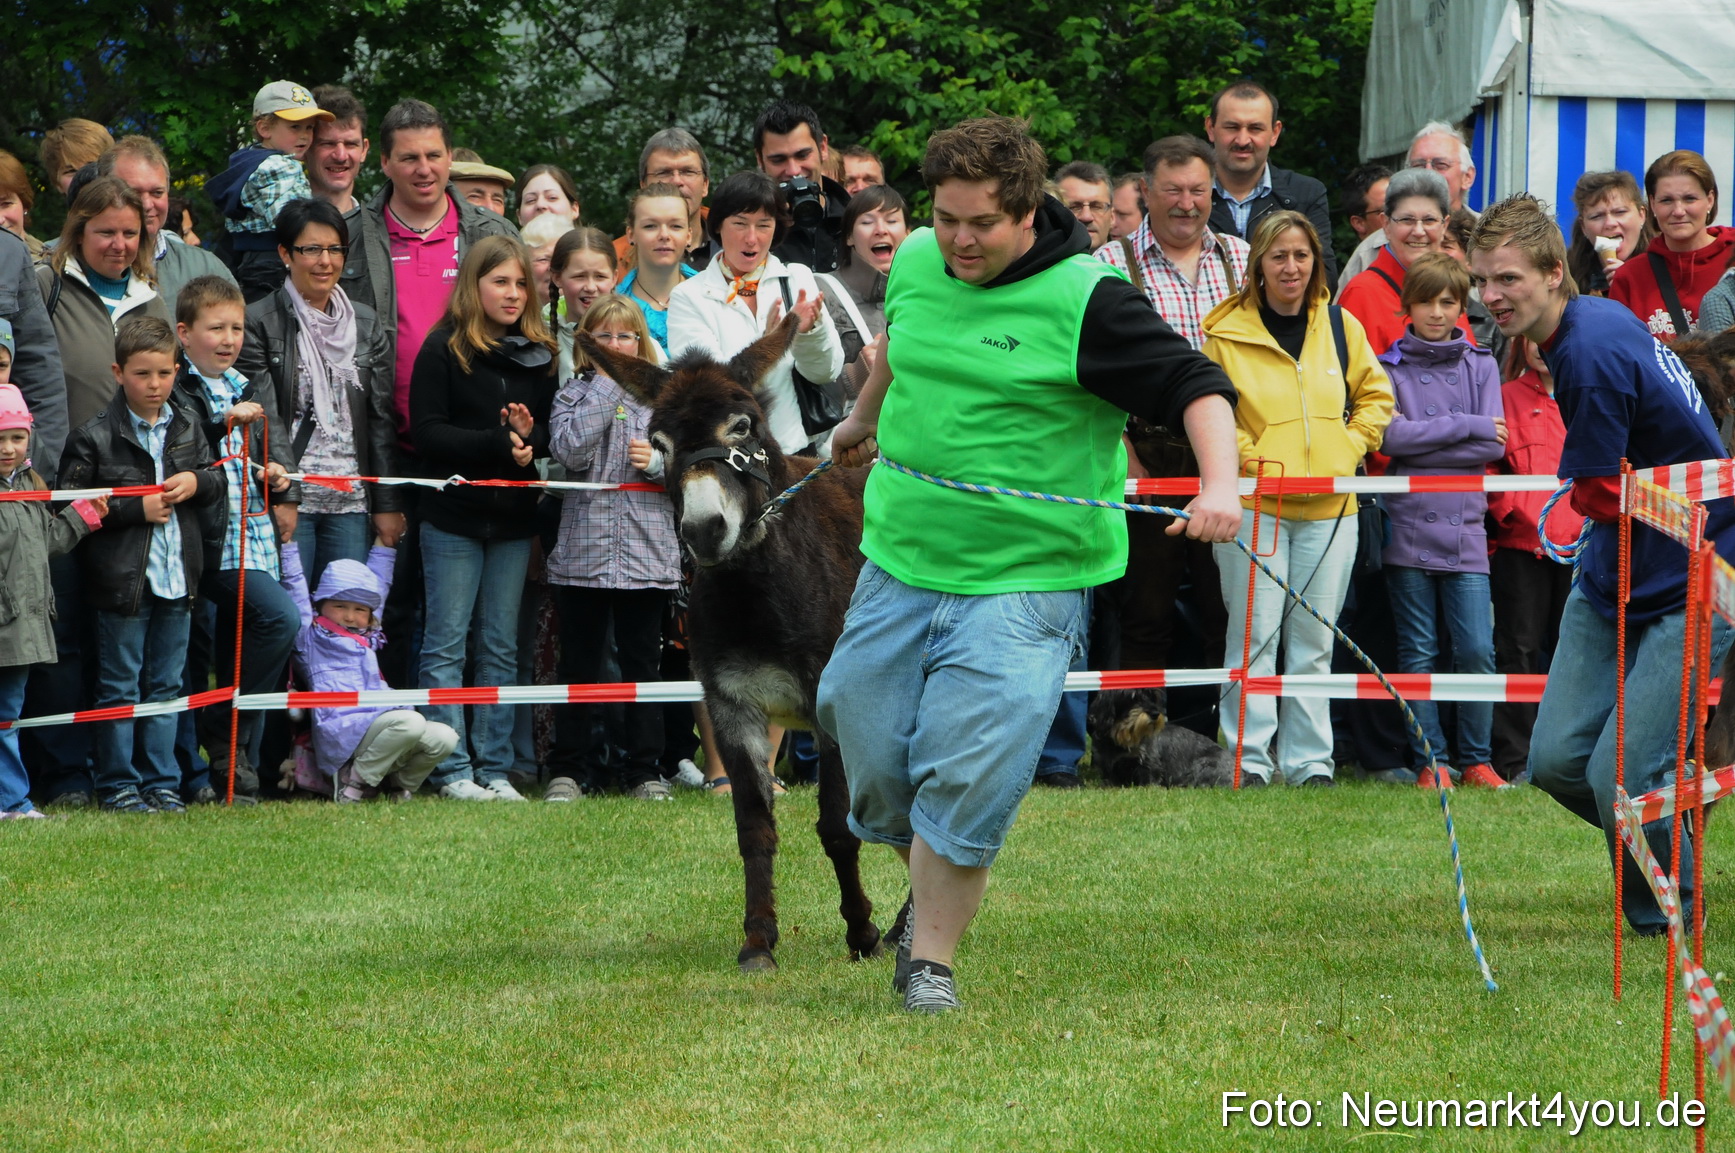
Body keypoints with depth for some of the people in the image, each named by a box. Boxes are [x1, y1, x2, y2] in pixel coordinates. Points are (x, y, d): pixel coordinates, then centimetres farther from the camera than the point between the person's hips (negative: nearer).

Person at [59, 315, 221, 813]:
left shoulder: (186, 428, 8)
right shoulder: (96, 437, -9)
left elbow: (217, 481, 18)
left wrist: (196, 482, -5)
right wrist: (138, 509, -16)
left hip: (177, 576, 5)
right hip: (123, 580, -5)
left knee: (166, 685, 10)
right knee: (120, 686, 2)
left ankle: (161, 783, 17)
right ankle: (117, 785, 8)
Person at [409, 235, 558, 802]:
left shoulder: (539, 353, 9)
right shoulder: (444, 349, -5)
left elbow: (555, 431, 11)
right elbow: (427, 433, -11)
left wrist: (531, 436, -11)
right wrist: (497, 444, -20)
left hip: (514, 519, 5)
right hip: (454, 516, -5)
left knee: (501, 648, 7)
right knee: (447, 644, -3)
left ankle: (494, 766, 10)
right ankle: (452, 770, -2)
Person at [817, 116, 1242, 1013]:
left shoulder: (1084, 300, -14)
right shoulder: (915, 264, 5)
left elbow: (1195, 386, -15)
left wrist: (1219, 483, -32)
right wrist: (864, 417, 46)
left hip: (1025, 580, -6)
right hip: (900, 561, 6)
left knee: (967, 777, -12)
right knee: (871, 756, 7)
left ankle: (933, 957, 1)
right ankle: (928, 883, 35)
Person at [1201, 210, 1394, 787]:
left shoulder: (1341, 327, 7)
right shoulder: (1229, 331, -1)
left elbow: (1376, 396, 17)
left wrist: (1349, 450, 4)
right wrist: (1247, 457, -8)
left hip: (1329, 506, 3)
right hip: (1254, 503, -3)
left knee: (1314, 639, 7)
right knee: (1255, 632, -6)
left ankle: (1310, 759, 12)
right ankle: (1250, 757, -1)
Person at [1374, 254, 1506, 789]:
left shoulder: (1480, 366, 11)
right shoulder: (1389, 366, 6)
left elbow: (1495, 445, -1)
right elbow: (1389, 436, -10)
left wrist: (1421, 440, -7)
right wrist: (1467, 427, -9)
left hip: (1464, 529, 1)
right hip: (1407, 528, -1)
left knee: (1477, 650, -6)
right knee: (1418, 652, 2)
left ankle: (1476, 759, 5)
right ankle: (1430, 760, 8)